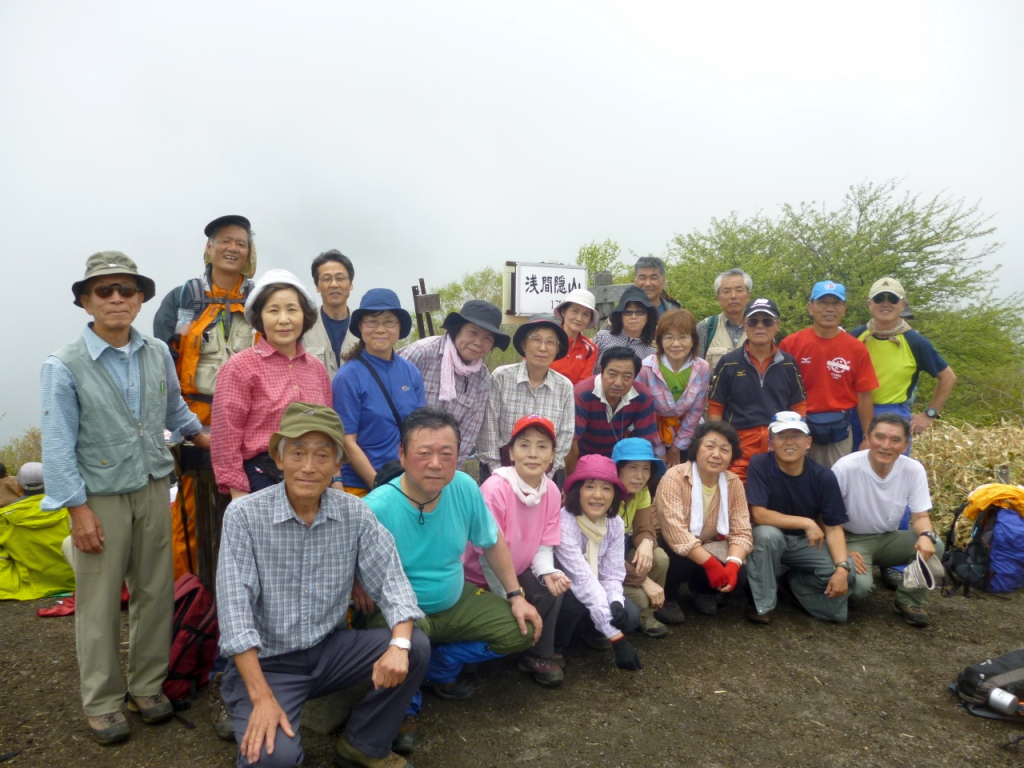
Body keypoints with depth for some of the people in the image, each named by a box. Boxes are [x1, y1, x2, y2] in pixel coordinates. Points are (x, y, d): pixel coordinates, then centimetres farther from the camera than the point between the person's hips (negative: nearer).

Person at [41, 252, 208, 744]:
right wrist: (78, 509, -11)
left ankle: (148, 686, 29)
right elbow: (58, 446, -10)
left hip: (153, 491, 4)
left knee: (155, 593, 12)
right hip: (100, 499, -4)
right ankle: (102, 704, 22)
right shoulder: (65, 366, -11)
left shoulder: (158, 354, 2)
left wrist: (202, 436, 22)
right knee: (99, 605, 5)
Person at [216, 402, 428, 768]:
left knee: (416, 648, -16)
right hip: (266, 661, -3)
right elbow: (235, 609, -19)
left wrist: (399, 645, -26)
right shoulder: (244, 515, -15)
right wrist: (262, 697, -24)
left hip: (330, 649, 4)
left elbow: (391, 583, -7)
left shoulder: (355, 514, -6)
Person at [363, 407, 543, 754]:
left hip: (456, 602, 5)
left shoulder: (465, 488, -14)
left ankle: (439, 667, 16)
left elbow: (493, 541, 2)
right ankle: (405, 706, -2)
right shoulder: (376, 508, -29)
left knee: (522, 632, -2)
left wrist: (516, 596, 2)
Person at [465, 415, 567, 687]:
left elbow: (544, 545, -4)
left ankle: (539, 655, 4)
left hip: (516, 572, 5)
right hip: (478, 577, -5)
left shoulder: (552, 491, -10)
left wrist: (547, 573, -26)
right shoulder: (495, 489, -28)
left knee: (553, 588, -18)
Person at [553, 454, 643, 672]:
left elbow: (612, 575, -12)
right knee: (576, 599, -35)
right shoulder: (563, 522, -31)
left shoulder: (615, 524, -11)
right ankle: (554, 647, -4)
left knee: (629, 615, -20)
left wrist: (616, 604, -36)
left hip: (594, 592, 5)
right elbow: (583, 580, -36)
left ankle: (592, 631, 14)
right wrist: (617, 638, -38)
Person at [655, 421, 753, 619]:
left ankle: (701, 590, 15)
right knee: (681, 558, -36)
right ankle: (666, 599, -2)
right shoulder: (674, 478, -24)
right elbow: (675, 532, -33)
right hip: (672, 549, -5)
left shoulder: (734, 483, -7)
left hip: (708, 549, 5)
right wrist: (711, 564, -37)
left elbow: (741, 532, -11)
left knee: (737, 575, -21)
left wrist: (733, 564, -30)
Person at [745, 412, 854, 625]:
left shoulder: (823, 477, -12)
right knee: (767, 533, -37)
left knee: (848, 574, -20)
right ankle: (762, 605, -14)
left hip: (806, 543, 3)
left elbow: (833, 527, -11)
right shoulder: (760, 465, -19)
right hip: (769, 539, -3)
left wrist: (842, 568, -25)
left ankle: (793, 581, 12)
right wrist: (806, 523, -27)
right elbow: (758, 514, -26)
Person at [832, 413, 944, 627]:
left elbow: (920, 516, -4)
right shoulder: (846, 468, -23)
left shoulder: (913, 470, -11)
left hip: (890, 539, 4)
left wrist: (926, 535, -28)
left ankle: (908, 602, -1)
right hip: (853, 539, -4)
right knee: (859, 585, -31)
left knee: (934, 546, -23)